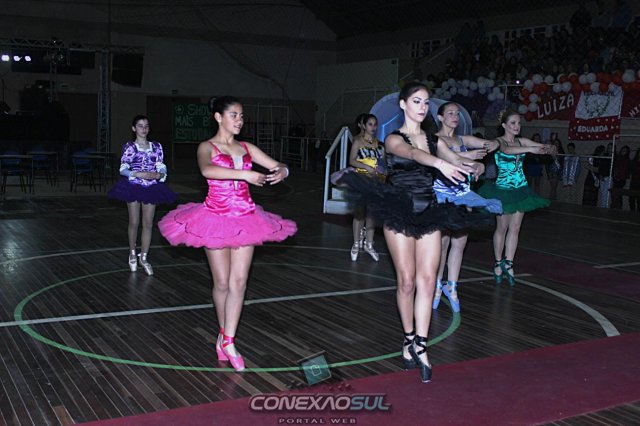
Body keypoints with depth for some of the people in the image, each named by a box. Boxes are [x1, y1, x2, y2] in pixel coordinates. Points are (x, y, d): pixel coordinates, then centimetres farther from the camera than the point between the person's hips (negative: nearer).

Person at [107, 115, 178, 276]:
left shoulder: (156, 146, 4)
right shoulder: (129, 146, -3)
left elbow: (161, 167, 2)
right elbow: (123, 169, -8)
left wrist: (159, 174, -21)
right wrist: (141, 174, -21)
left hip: (151, 188, 2)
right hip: (134, 187, -2)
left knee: (148, 223, 4)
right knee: (134, 222, 6)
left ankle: (143, 257, 16)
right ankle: (132, 254, 27)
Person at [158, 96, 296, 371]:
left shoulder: (246, 148, 10)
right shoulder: (207, 147, -4)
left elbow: (278, 166, 10)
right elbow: (207, 170, -28)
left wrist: (281, 172, -16)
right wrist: (245, 175, -37)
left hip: (245, 220, 4)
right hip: (215, 219, -4)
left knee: (238, 282, -2)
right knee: (222, 282, 5)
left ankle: (228, 341, 3)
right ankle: (223, 334, 25)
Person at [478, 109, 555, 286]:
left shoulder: (522, 141, 5)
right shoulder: (499, 141, -10)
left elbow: (542, 146, -1)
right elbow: (506, 150, -33)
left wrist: (550, 148, -25)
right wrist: (530, 149, -46)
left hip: (520, 189, 4)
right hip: (503, 189, -4)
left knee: (515, 228, 5)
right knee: (502, 227, 5)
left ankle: (508, 263, 12)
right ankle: (498, 263, 19)